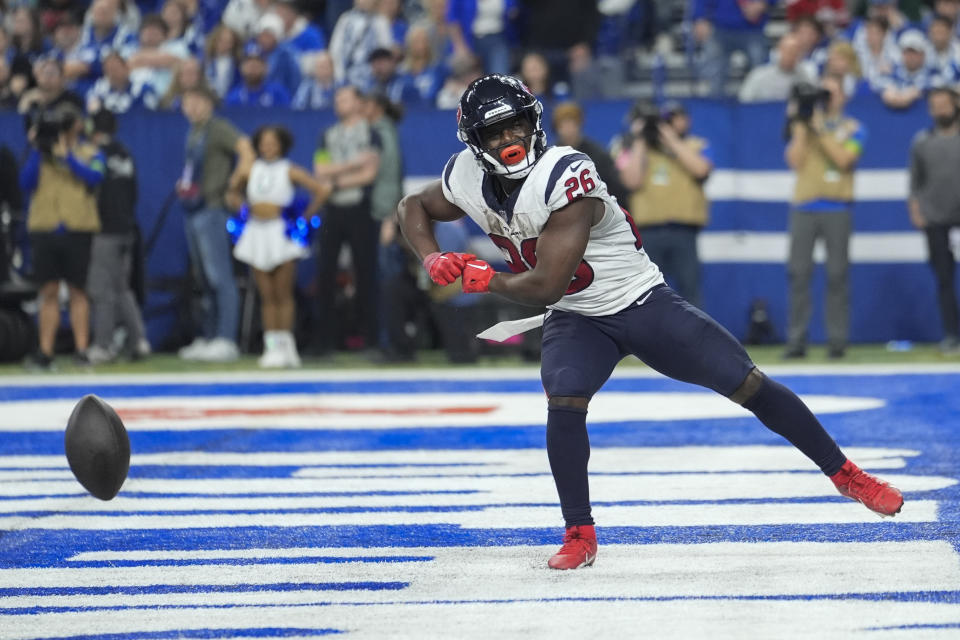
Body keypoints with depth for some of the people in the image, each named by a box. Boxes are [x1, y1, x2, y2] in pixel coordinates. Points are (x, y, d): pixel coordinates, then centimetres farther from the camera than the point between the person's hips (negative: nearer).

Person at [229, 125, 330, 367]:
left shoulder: (290, 171, -4)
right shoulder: (251, 171, 8)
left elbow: (321, 190, -8)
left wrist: (305, 217, -6)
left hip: (281, 234, -4)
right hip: (256, 234, 4)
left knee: (283, 295, -3)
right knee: (266, 296, 4)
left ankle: (286, 345, 0)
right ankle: (272, 346, 6)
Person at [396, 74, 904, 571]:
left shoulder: (566, 178, -31)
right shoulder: (467, 181, -10)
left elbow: (545, 285, -30)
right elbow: (413, 207, 11)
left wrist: (484, 280, -14)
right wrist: (433, 259, -8)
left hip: (644, 305, -4)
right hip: (576, 321, 4)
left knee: (748, 385, -6)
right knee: (564, 401, -24)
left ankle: (844, 474, 9)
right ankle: (579, 535, -10)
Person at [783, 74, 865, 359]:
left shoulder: (852, 128, 9)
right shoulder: (802, 126, 16)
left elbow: (844, 159, -9)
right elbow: (795, 161, 2)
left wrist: (820, 127, -10)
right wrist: (801, 126, -3)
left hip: (837, 210, -2)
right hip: (804, 208, 2)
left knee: (837, 275, -5)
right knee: (798, 273, -4)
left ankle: (837, 340, -2)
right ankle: (796, 341, -2)